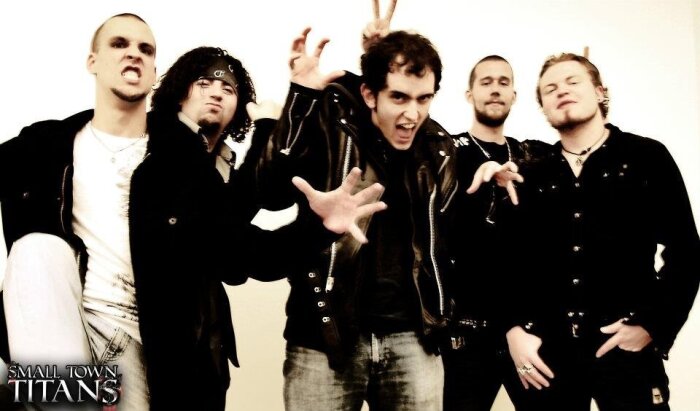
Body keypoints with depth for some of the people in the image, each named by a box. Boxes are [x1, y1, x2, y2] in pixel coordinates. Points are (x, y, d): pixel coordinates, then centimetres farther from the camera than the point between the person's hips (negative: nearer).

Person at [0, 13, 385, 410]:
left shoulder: (183, 158, 0)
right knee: (37, 246, -25)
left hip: (140, 343, 0)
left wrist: (314, 225, -22)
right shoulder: (43, 146, 2)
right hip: (53, 331, 1)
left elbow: (238, 252, -7)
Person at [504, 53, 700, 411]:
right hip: (547, 351, 2)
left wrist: (652, 324, -8)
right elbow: (515, 257, 7)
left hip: (625, 348, -2)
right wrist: (515, 328, -3)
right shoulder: (532, 174, 10)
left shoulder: (647, 157, 3)